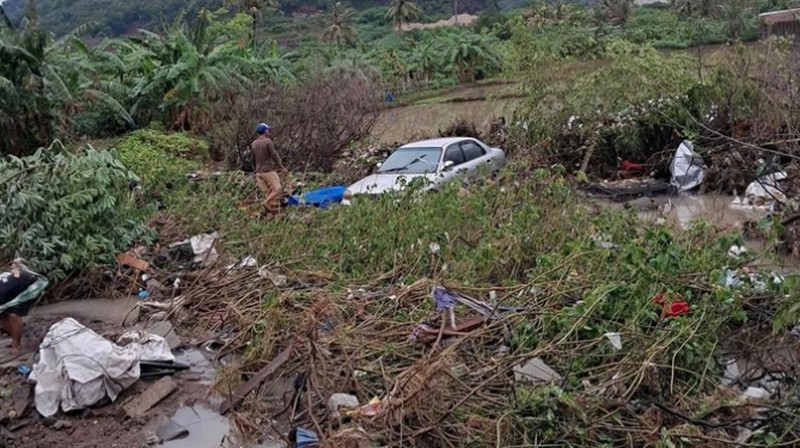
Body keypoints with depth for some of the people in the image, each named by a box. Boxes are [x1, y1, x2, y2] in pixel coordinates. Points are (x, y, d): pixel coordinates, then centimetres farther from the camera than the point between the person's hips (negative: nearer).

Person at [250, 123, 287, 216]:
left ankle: (269, 215, 5)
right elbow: (275, 156, -14)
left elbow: (253, 161, 14)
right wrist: (282, 167, -6)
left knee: (269, 193, 11)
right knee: (277, 190, 0)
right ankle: (266, 203, -22)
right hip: (269, 171, -7)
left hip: (259, 173, 7)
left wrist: (256, 173, 22)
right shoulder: (268, 141, -12)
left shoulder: (254, 144, 9)